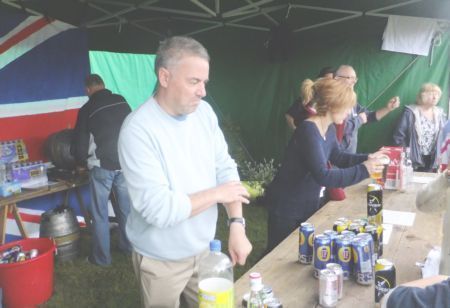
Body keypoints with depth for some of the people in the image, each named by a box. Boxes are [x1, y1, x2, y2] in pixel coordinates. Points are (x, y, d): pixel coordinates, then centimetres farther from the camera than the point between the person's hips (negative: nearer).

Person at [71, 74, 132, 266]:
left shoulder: (87, 109, -5)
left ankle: (102, 257, 14)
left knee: (100, 214, 7)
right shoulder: (122, 102, 3)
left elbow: (80, 143, 0)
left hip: (101, 166, -3)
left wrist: (81, 162, 20)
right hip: (125, 163, 4)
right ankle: (128, 246, 28)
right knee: (126, 208, 16)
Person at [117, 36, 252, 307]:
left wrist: (237, 224, -13)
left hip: (203, 249, 6)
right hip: (161, 262, -5)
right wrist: (216, 194, -17)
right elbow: (158, 209, -28)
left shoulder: (204, 112, -4)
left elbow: (225, 168, -1)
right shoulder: (138, 130, -25)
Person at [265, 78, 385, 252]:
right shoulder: (308, 131, -28)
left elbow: (337, 157, 18)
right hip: (286, 207, -9)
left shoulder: (329, 129, 1)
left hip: (309, 204, 9)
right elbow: (323, 176, -34)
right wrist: (363, 170, -29)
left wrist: (366, 158, 3)